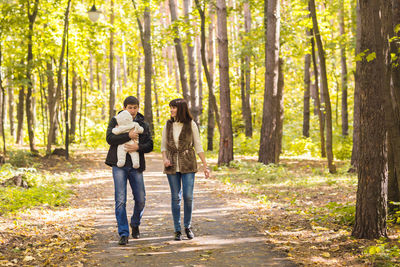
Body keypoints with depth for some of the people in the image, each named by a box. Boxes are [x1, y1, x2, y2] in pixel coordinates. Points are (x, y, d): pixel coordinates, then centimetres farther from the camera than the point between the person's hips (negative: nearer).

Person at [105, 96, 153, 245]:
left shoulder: (143, 125, 9)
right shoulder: (116, 121, 3)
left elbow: (149, 145, 3)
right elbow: (109, 138, -11)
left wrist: (138, 147, -17)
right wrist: (128, 135, -19)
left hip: (136, 166, 3)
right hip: (119, 165, -2)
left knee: (140, 199, 7)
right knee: (120, 200, -8)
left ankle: (135, 224, 35)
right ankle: (123, 234, -3)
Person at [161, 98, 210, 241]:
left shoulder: (191, 124, -2)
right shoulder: (168, 125, 5)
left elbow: (198, 146, 1)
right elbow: (163, 145, 12)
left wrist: (205, 165, -2)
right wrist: (164, 158, -7)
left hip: (188, 164, -2)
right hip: (172, 164, 2)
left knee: (188, 196, -6)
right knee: (175, 197, 2)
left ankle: (188, 226, 14)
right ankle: (177, 230, 10)